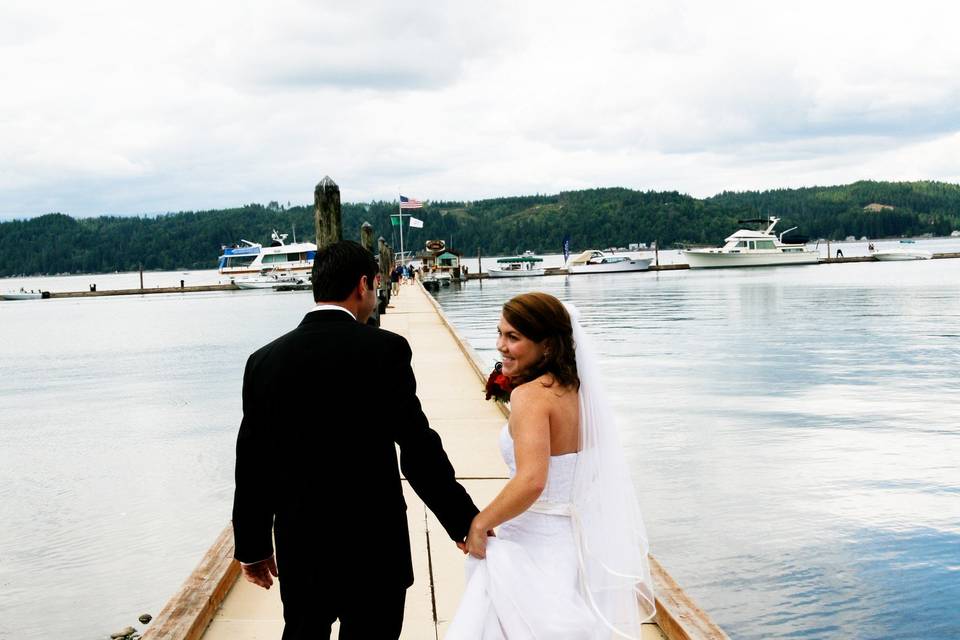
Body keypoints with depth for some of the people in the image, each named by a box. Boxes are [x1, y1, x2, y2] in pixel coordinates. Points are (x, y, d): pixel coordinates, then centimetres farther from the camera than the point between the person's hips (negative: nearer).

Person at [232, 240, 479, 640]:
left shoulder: (265, 360, -1)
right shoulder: (385, 349, -12)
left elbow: (252, 464, 3)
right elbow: (419, 450, -14)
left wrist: (253, 545, 13)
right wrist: (465, 522, -4)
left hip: (299, 548, 4)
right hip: (373, 547, -3)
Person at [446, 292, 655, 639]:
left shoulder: (530, 395, -20)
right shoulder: (575, 388, 5)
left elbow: (531, 481, -31)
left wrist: (480, 523, -19)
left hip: (533, 548, -9)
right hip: (581, 541, 9)